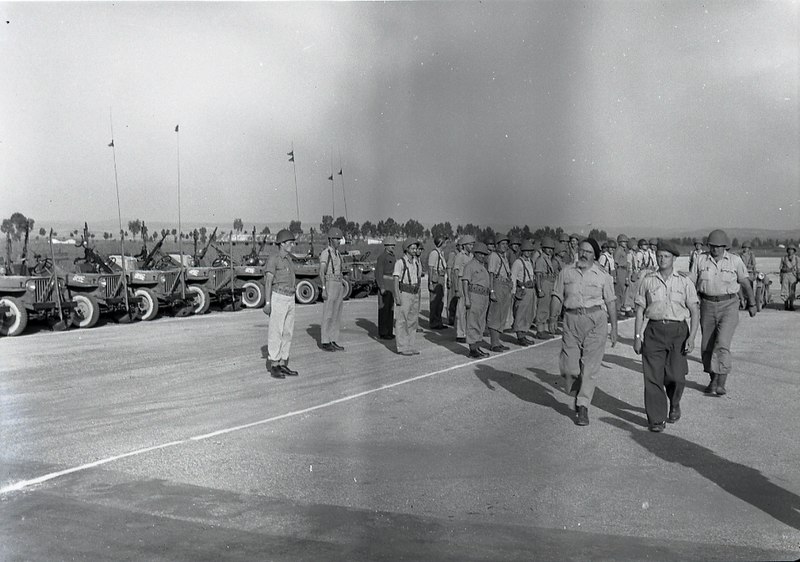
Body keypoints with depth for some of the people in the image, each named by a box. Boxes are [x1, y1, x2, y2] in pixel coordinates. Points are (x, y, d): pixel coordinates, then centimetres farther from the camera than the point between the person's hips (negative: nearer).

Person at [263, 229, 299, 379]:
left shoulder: (288, 259, 15)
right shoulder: (273, 259, -10)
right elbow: (268, 282, -16)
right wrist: (267, 303, -23)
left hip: (290, 299, 8)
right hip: (278, 298, -8)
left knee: (287, 333, 8)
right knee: (275, 333, -5)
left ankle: (283, 365, 15)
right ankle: (273, 367, 0)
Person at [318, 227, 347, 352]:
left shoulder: (337, 253, 17)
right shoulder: (325, 253, -10)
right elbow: (321, 273, -15)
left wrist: (343, 289, 18)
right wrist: (324, 289, -22)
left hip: (339, 285, 8)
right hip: (329, 286, -8)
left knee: (336, 315, 8)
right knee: (328, 316, -5)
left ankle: (333, 341, 14)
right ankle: (325, 342, 1)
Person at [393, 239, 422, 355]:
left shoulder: (416, 261, 9)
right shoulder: (400, 262, -11)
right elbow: (396, 281, -13)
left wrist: (418, 295, 15)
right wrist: (397, 297, -20)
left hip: (414, 294, 7)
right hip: (403, 294, -7)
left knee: (413, 321, 9)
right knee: (402, 322, -1)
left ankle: (411, 346, 16)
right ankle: (402, 348, 3)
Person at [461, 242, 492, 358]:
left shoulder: (483, 266, 19)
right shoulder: (470, 265, -7)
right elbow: (465, 282, -13)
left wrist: (487, 298, 22)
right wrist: (466, 298, -21)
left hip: (484, 296, 9)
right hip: (474, 296, -9)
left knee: (481, 324, 10)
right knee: (473, 323, -7)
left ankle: (477, 348, 17)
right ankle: (472, 350, -5)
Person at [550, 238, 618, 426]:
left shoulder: (603, 276, 5)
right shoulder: (566, 272, 8)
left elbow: (610, 303, 7)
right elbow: (557, 297, 9)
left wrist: (614, 328, 5)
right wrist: (553, 317, -6)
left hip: (595, 321, -1)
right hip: (571, 320, 2)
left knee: (590, 367, -4)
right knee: (568, 366, 0)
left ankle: (583, 406, 5)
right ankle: (576, 392, 31)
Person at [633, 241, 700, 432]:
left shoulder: (684, 282, 7)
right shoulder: (648, 281, 9)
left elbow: (695, 311, 3)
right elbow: (640, 311, 9)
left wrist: (691, 337, -8)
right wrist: (637, 336, 2)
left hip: (678, 331, 0)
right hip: (654, 331, 1)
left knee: (676, 376, -4)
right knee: (653, 377, -4)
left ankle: (674, 405, 28)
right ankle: (656, 419, 5)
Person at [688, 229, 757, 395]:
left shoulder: (735, 260, -2)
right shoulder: (701, 259, 1)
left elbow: (745, 283, 8)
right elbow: (691, 282, 1)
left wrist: (752, 303, 15)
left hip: (729, 305, -3)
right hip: (707, 305, 3)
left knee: (722, 344, -16)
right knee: (707, 346, 8)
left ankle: (721, 383, -14)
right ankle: (713, 380, 26)